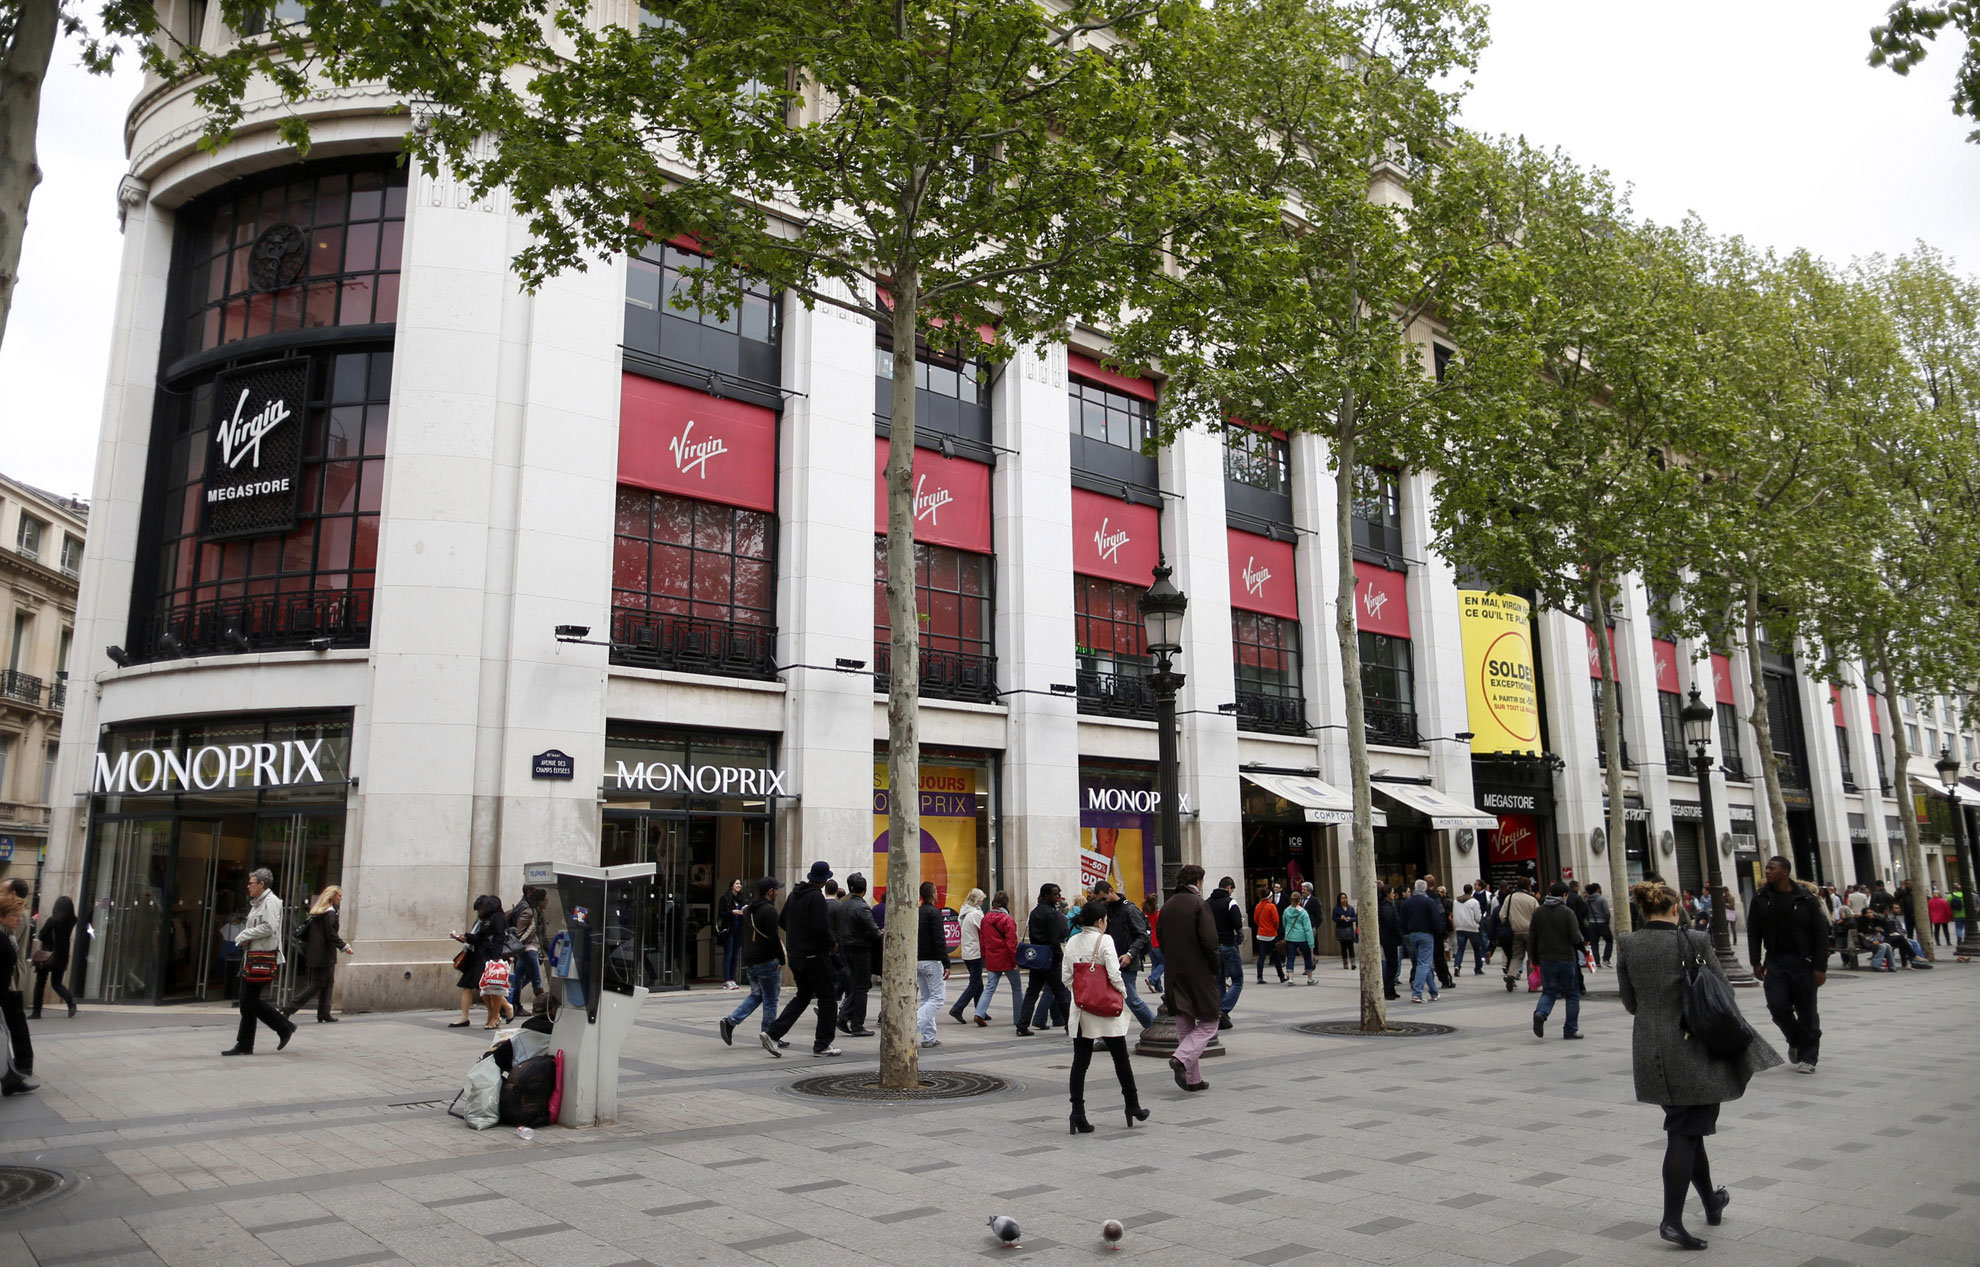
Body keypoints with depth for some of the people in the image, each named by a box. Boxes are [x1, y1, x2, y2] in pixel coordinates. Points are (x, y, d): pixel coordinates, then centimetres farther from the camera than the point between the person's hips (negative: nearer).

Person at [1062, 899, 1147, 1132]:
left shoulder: (1072, 942, 5)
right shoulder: (1104, 940, -12)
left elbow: (1065, 977, 5)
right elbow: (1114, 975, -17)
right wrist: (1123, 995, -2)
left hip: (1081, 1009, 4)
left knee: (1080, 1061, 4)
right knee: (1121, 1059, 11)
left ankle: (1078, 1113, -1)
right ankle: (1132, 1106, 21)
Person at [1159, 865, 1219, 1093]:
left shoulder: (1167, 906, 10)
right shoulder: (1199, 904, -10)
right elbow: (1210, 942, -17)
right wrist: (1216, 968, -4)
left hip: (1173, 975, 6)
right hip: (1198, 974, -6)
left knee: (1185, 1027, 14)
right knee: (1209, 1022, 4)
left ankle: (1192, 1079, 14)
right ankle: (1182, 1058, -16)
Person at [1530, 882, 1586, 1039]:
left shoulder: (1538, 912, 2)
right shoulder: (1568, 912, -11)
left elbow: (1531, 938, 3)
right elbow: (1575, 938, -15)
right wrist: (1582, 940, 8)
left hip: (1546, 959, 4)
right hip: (1567, 958, -3)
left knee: (1549, 991, 13)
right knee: (1572, 995, 10)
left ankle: (1540, 1013, -16)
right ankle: (1570, 1030, 12)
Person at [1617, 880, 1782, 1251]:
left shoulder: (1627, 945, -2)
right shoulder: (1693, 942, -11)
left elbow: (1629, 1002, 5)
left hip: (1650, 1050, 4)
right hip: (1691, 1049, -4)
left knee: (1686, 1126, 20)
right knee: (1685, 1131, 1)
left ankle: (1711, 1202, 34)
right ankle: (1672, 1219, -5)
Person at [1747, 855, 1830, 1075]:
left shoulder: (1806, 899, -5)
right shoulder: (1761, 899, 3)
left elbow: (1821, 933, -4)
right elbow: (1753, 932, 7)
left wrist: (1820, 967, -9)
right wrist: (1756, 962, 2)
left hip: (1803, 961, -2)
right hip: (1774, 961, 2)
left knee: (1806, 1010, 2)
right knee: (1777, 1005, -7)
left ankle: (1807, 1057, 15)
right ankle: (1795, 1041, 21)